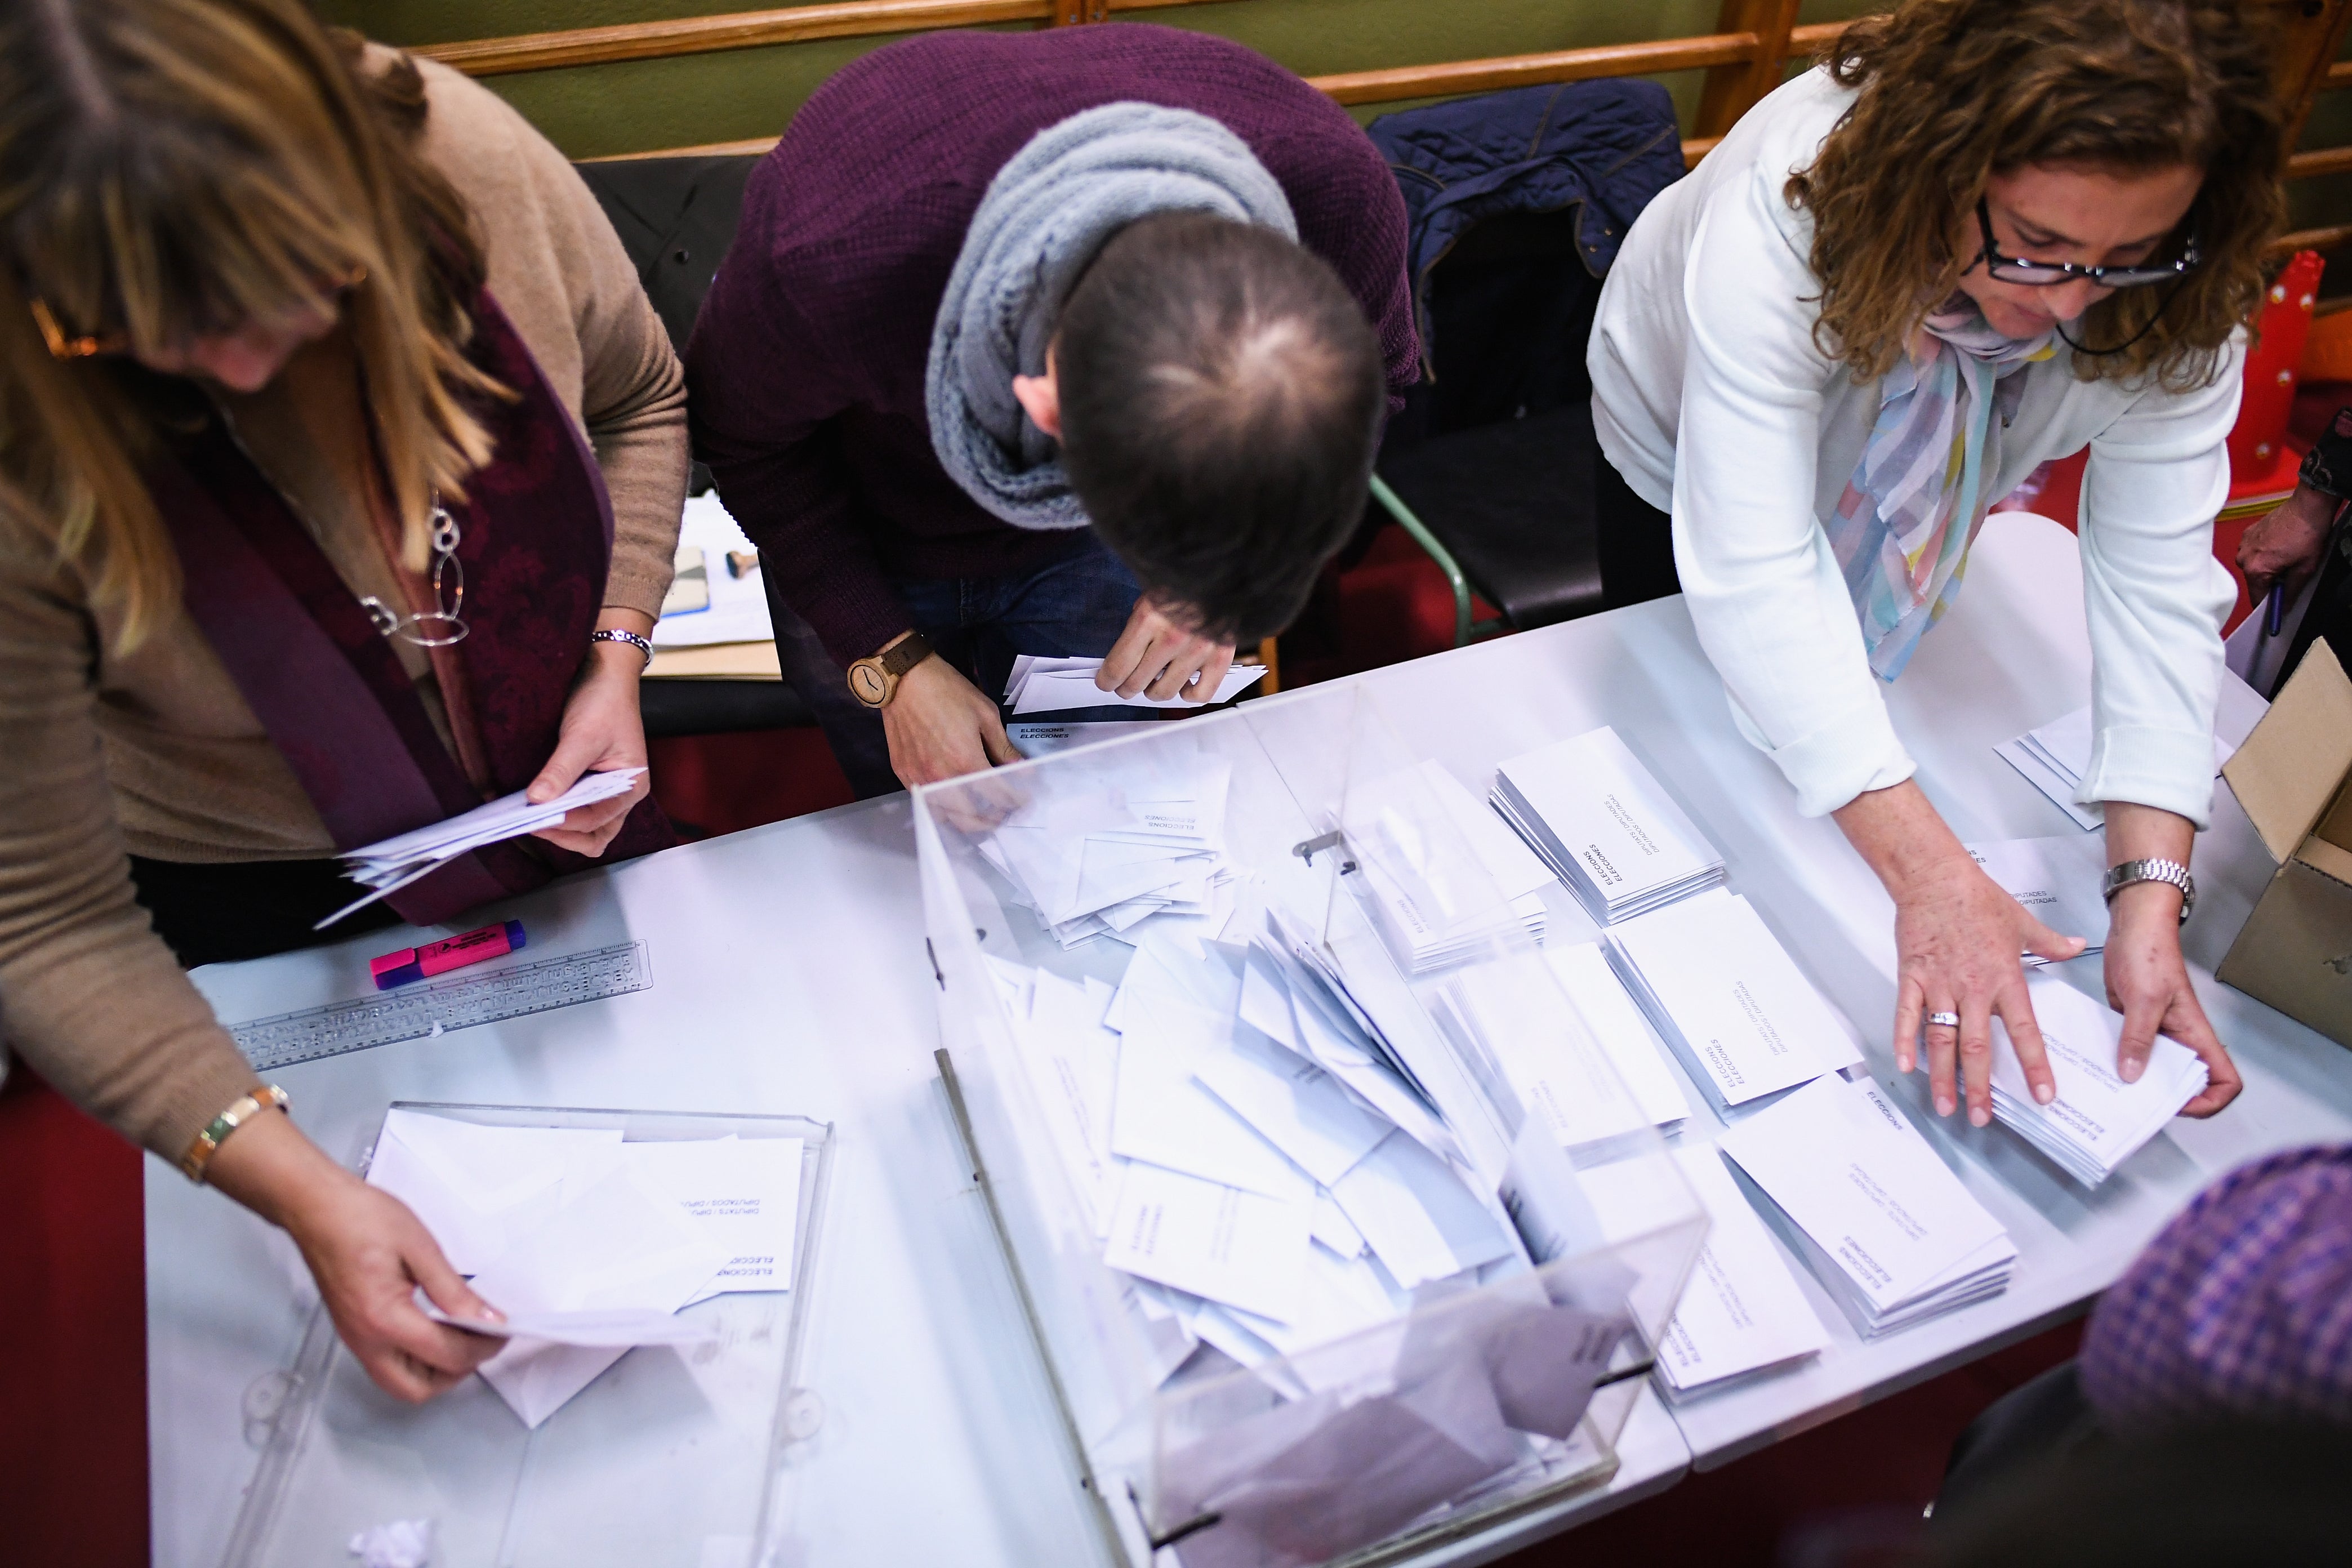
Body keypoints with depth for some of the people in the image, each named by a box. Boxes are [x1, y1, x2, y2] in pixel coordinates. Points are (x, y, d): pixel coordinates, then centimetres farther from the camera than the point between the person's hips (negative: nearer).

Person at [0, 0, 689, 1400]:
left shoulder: (469, 160, -26)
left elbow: (640, 398, -3)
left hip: (554, 822, 3)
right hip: (257, 911, -2)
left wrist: (616, 660, -18)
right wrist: (300, 1189, -33)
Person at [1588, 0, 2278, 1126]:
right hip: (1700, 462, -2)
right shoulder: (1792, 203, -45)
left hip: (1912, 503, 2)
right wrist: (1930, 873, -56)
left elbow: (2157, 574, -32)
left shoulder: (2178, 296, -33)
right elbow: (1753, 576, -50)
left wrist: (2150, 894, -43)